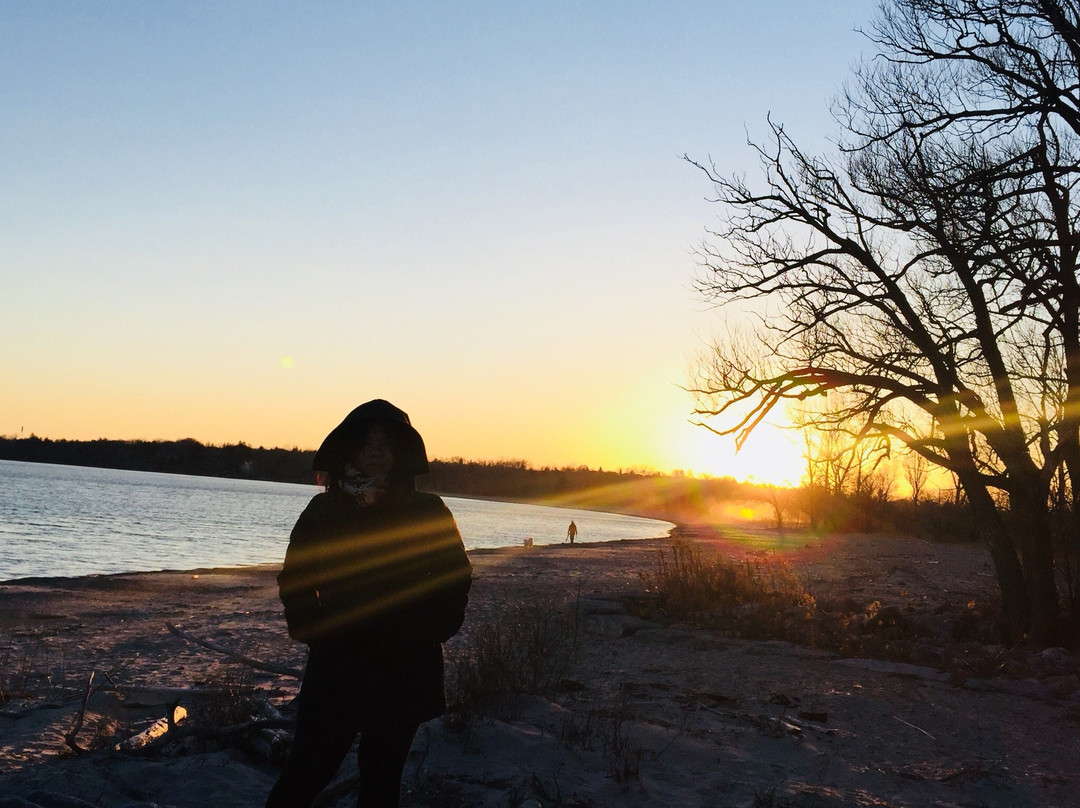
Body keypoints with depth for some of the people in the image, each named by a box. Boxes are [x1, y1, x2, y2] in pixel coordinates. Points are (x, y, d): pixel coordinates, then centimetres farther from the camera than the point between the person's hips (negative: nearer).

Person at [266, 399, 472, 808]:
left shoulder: (428, 511, 1)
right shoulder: (325, 509, 3)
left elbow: (456, 576, 5)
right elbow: (294, 577, 7)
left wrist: (432, 630, -6)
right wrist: (311, 628, -5)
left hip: (405, 670, 0)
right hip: (335, 664, 0)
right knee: (309, 769, 1)